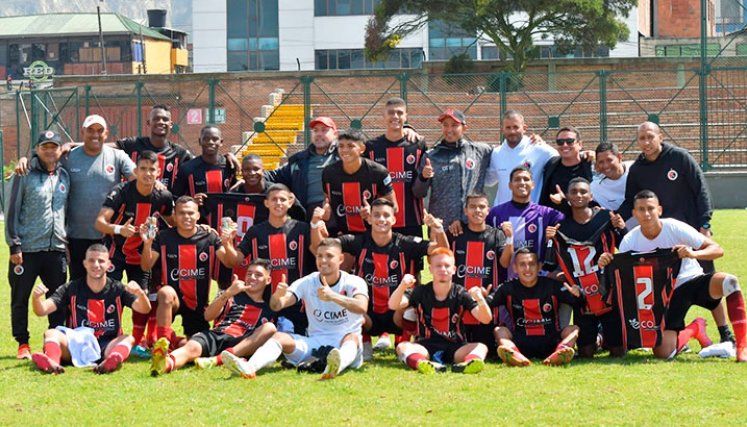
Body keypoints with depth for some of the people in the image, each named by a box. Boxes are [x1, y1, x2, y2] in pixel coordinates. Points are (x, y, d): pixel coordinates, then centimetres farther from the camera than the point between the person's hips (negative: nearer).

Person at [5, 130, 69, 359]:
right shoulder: (25, 175, -3)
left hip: (56, 249, 4)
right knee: (20, 298, 3)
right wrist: (14, 245, -9)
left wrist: (67, 242, 14)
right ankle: (23, 344, 14)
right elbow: (13, 211, -4)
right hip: (27, 249, -4)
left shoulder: (64, 176, 11)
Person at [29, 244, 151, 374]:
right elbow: (42, 310, -2)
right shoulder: (72, 288, 6)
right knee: (51, 333, -22)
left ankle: (111, 362, -60)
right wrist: (37, 297, -26)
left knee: (128, 339, -27)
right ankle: (52, 362, -54)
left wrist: (140, 293, -32)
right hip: (75, 345, 1)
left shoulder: (117, 289, 5)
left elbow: (144, 309, -9)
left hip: (107, 347, -1)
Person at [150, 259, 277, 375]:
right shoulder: (231, 295, 25)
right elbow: (208, 316, 7)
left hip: (240, 345, -1)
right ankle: (167, 363, -69)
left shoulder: (267, 309, 26)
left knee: (270, 328, -27)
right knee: (192, 347, -31)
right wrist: (227, 294, -8)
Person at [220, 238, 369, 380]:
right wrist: (277, 296, -32)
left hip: (344, 343, -3)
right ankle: (248, 367, -48)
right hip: (314, 341, 3)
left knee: (353, 337, -35)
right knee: (280, 336, -19)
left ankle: (337, 365, -70)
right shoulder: (307, 282, 6)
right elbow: (276, 306, -7)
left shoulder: (354, 282, -2)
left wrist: (333, 296, -40)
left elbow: (361, 307, -24)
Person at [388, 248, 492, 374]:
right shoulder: (421, 292, 2)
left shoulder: (461, 295, 0)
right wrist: (402, 287, -32)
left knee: (481, 347, -26)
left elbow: (486, 319, -10)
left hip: (454, 348, 0)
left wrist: (480, 300, -33)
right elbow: (393, 305, -12)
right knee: (402, 347, -28)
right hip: (426, 346, 0)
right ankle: (421, 363, -60)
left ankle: (469, 362, -60)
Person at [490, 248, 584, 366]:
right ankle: (513, 353, -54)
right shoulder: (509, 288, 4)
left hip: (550, 343, 0)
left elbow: (579, 303, -4)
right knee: (499, 330, -21)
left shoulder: (552, 285, 2)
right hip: (521, 342, 0)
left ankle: (561, 351, -54)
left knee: (573, 329, -20)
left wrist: (577, 294, -27)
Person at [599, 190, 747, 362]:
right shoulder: (629, 241, -10)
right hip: (667, 295, 2)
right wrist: (606, 264, -29)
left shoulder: (675, 228, -17)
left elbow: (718, 250, -18)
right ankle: (694, 329, 19)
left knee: (728, 281, -35)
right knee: (663, 352, -16)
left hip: (692, 281, -2)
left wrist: (693, 254, -38)